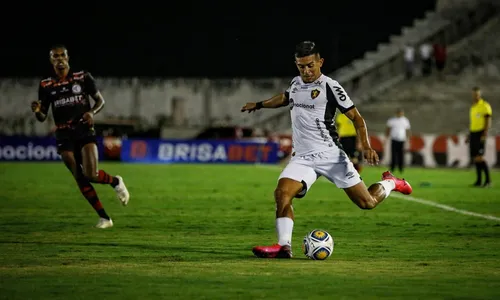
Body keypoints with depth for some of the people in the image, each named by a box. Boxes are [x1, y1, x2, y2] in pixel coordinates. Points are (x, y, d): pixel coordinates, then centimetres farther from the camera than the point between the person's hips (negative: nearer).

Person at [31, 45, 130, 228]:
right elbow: (42, 118, 9)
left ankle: (116, 182, 16)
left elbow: (100, 100, 10)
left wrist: (92, 112, -12)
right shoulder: (46, 86, 6)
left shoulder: (83, 78, 1)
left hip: (84, 130, -2)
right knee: (80, 179, -4)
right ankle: (104, 218, 5)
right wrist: (37, 111, -15)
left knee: (91, 175, -18)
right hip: (64, 135, 2)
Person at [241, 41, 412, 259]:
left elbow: (356, 117, -6)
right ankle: (283, 247, -23)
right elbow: (285, 98, 37)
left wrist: (366, 147, -18)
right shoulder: (296, 83, 10)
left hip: (331, 156, -4)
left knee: (367, 203, -2)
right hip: (302, 158, 4)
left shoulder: (330, 86, -7)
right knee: (282, 193, -23)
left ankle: (389, 183, 30)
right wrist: (259, 105, 39)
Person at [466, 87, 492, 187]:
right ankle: (479, 181, 9)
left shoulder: (485, 106, -7)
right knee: (475, 158, 5)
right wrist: (469, 136, 20)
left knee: (479, 157, -16)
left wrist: (485, 135, -22)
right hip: (473, 134, 8)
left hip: (480, 134, -8)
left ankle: (488, 180, -11)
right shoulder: (472, 107, 18)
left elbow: (488, 121, -12)